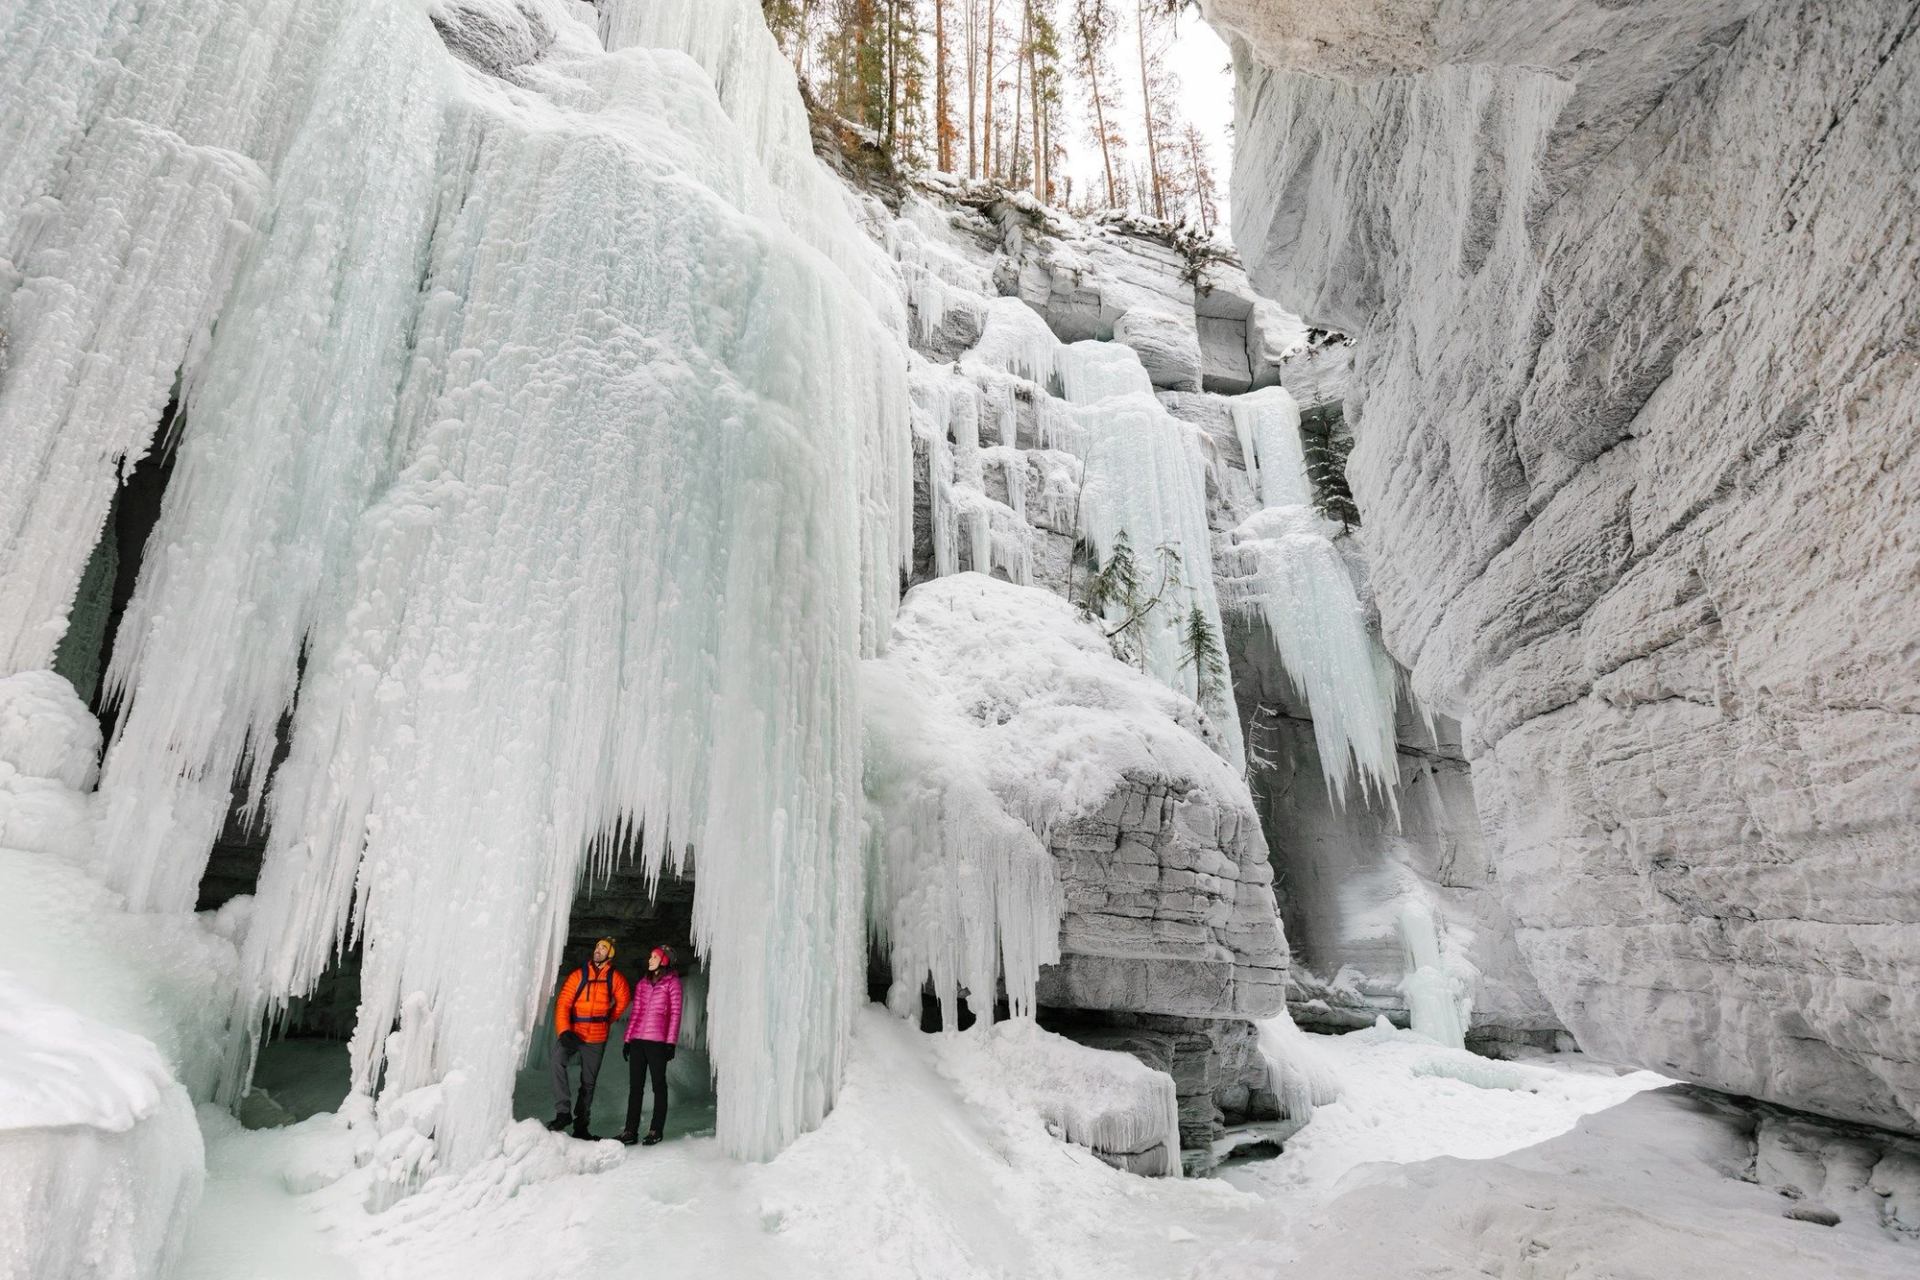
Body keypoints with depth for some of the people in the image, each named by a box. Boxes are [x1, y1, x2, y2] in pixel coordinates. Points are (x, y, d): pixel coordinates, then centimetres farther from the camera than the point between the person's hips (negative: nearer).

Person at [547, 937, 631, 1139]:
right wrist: (563, 1031, -24)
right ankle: (563, 1112, -27)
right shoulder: (579, 975, -5)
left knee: (588, 1083, 10)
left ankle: (580, 1125, 25)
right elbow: (563, 1003, -11)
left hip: (597, 1038, 2)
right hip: (572, 1034, -2)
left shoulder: (615, 978, -1)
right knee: (558, 1060, -30)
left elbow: (622, 1000, 17)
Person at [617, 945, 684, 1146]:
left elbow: (675, 1013, -3)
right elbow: (635, 1012, 18)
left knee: (658, 1085, 3)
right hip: (637, 1040, 5)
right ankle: (631, 1131, 10)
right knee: (634, 1086, 5)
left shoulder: (672, 982, 2)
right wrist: (627, 1039, 11)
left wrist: (671, 1042, -9)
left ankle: (656, 1130, 9)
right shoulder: (642, 983, 17)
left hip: (657, 1041, -5)